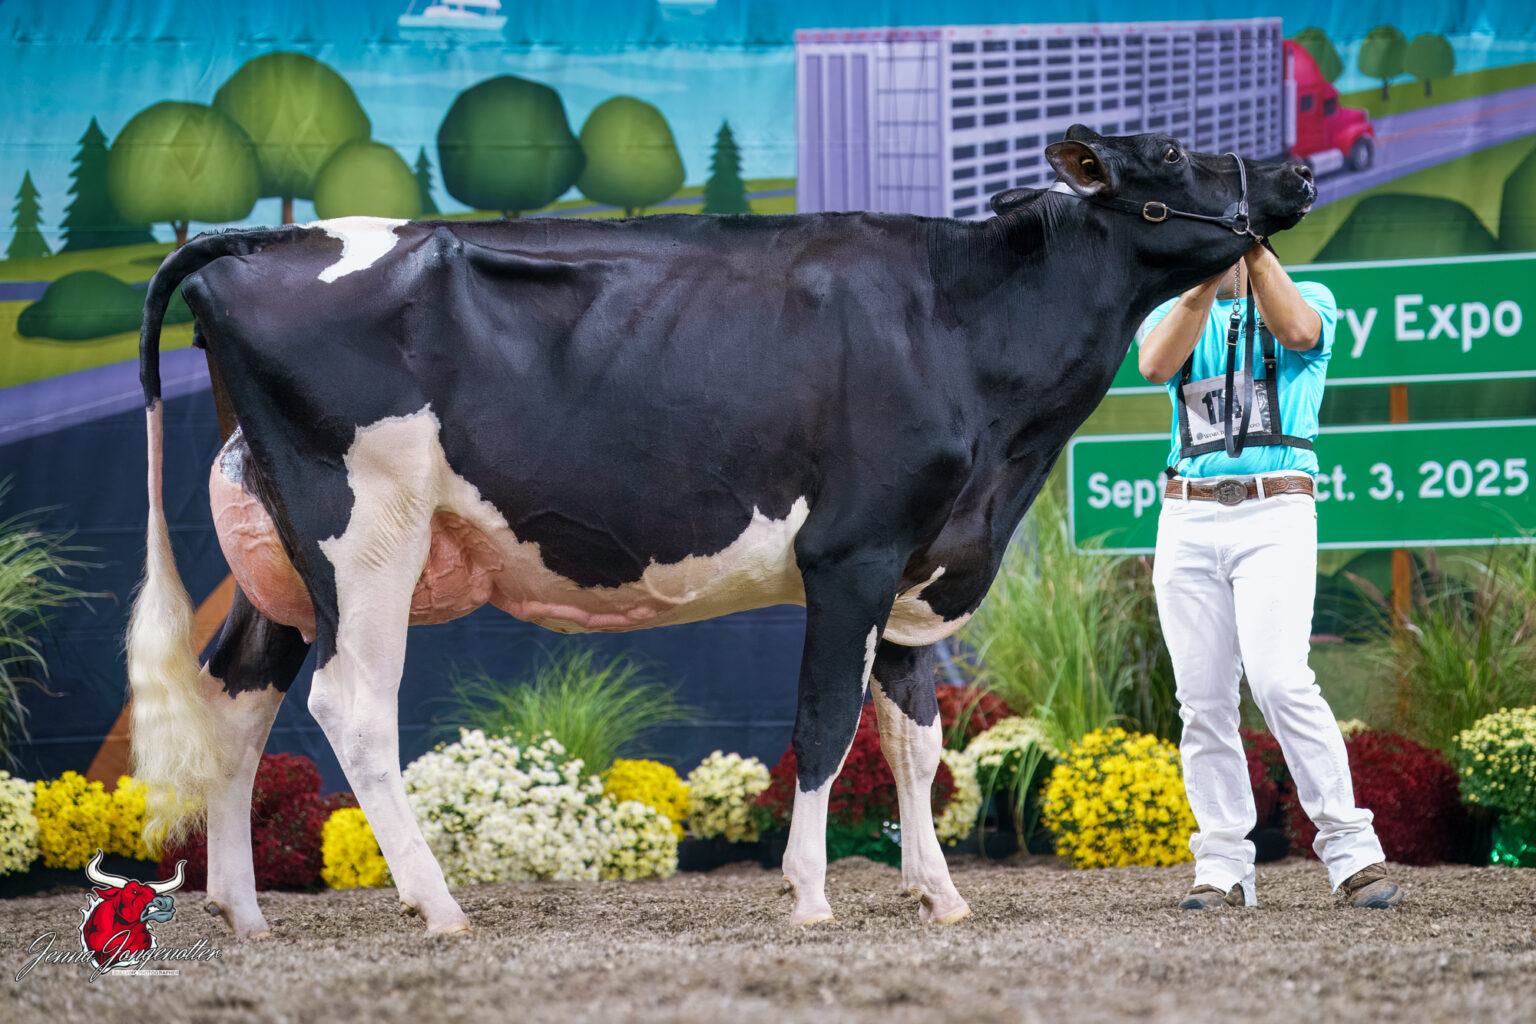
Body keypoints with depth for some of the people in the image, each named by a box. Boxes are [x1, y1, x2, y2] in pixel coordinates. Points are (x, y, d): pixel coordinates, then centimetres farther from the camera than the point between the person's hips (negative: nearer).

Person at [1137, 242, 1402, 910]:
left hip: (1275, 514, -3)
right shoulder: (1173, 311, 17)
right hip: (1187, 521, 3)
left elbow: (1297, 331, -15)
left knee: (1281, 684, -18)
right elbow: (1156, 364, -7)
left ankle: (1352, 852, -14)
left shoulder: (1310, 298, 10)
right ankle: (1223, 867, 3)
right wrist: (1208, 272, -13)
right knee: (1203, 699, -1)